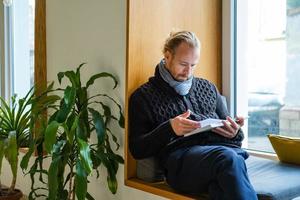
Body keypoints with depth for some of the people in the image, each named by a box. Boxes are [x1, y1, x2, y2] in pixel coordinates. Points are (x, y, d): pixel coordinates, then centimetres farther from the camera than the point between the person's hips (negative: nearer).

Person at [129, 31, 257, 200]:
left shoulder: (207, 87, 27)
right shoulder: (143, 96, 12)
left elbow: (227, 125, 29)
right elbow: (137, 149, 4)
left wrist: (235, 133, 3)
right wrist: (169, 129, -13)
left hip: (224, 148, 4)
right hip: (181, 156, -4)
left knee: (230, 160, -36)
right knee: (227, 158, -37)